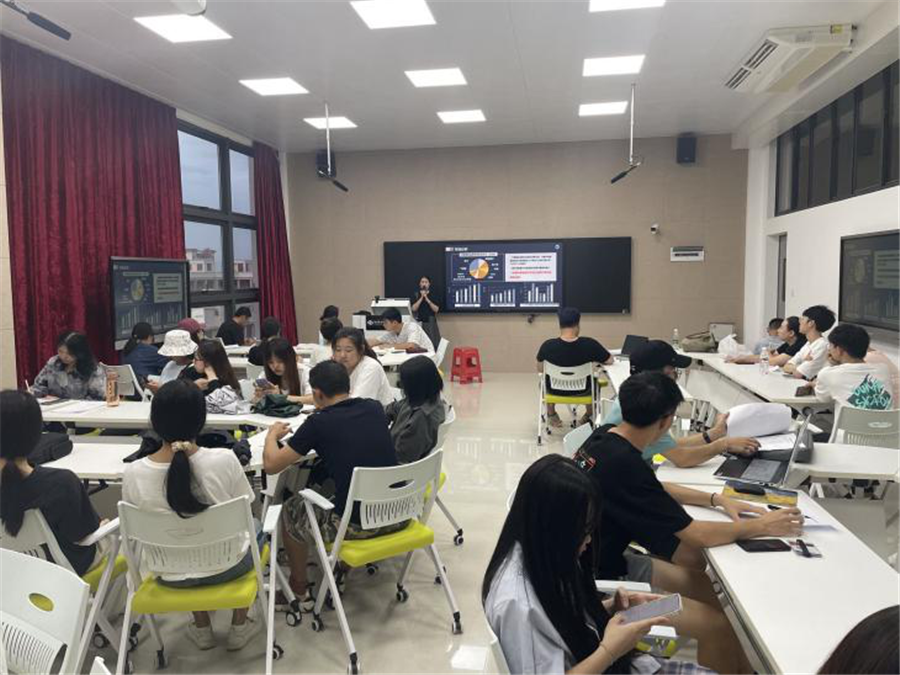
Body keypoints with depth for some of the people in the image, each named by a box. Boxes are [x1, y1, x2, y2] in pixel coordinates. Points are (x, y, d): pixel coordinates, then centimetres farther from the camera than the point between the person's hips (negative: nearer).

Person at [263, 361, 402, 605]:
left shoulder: (318, 423, -11)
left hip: (356, 525, -5)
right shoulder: (375, 408, 3)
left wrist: (272, 434, 17)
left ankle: (300, 590, 35)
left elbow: (271, 465, -2)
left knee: (291, 510, 22)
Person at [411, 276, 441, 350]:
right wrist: (421, 297, -8)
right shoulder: (415, 296, 8)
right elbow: (413, 308, -4)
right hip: (419, 323, 0)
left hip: (431, 324, 0)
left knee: (433, 345, -12)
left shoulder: (434, 296, 7)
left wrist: (427, 299, -10)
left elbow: (436, 309, -3)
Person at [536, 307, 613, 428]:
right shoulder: (589, 344, -26)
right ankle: (588, 417, 48)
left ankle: (551, 416, 49)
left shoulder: (548, 346, -24)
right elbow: (610, 360, -9)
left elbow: (540, 369, -5)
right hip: (582, 390, 0)